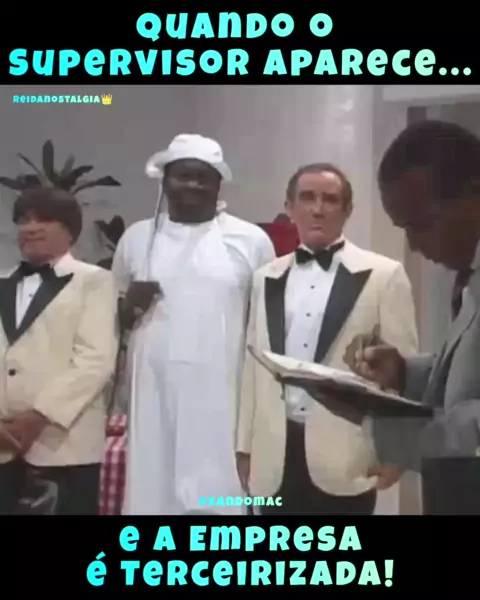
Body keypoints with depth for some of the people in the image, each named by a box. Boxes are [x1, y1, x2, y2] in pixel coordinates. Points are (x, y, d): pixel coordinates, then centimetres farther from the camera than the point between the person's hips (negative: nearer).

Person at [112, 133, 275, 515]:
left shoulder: (251, 240, 4)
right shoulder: (137, 237, 10)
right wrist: (129, 305, -4)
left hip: (223, 394, -2)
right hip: (153, 392, 2)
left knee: (218, 491, -3)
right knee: (153, 486, 3)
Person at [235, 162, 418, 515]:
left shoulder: (384, 275, -1)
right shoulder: (267, 278, 11)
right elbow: (253, 365, 11)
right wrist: (245, 445, 10)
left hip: (344, 455, -3)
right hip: (276, 455, 4)